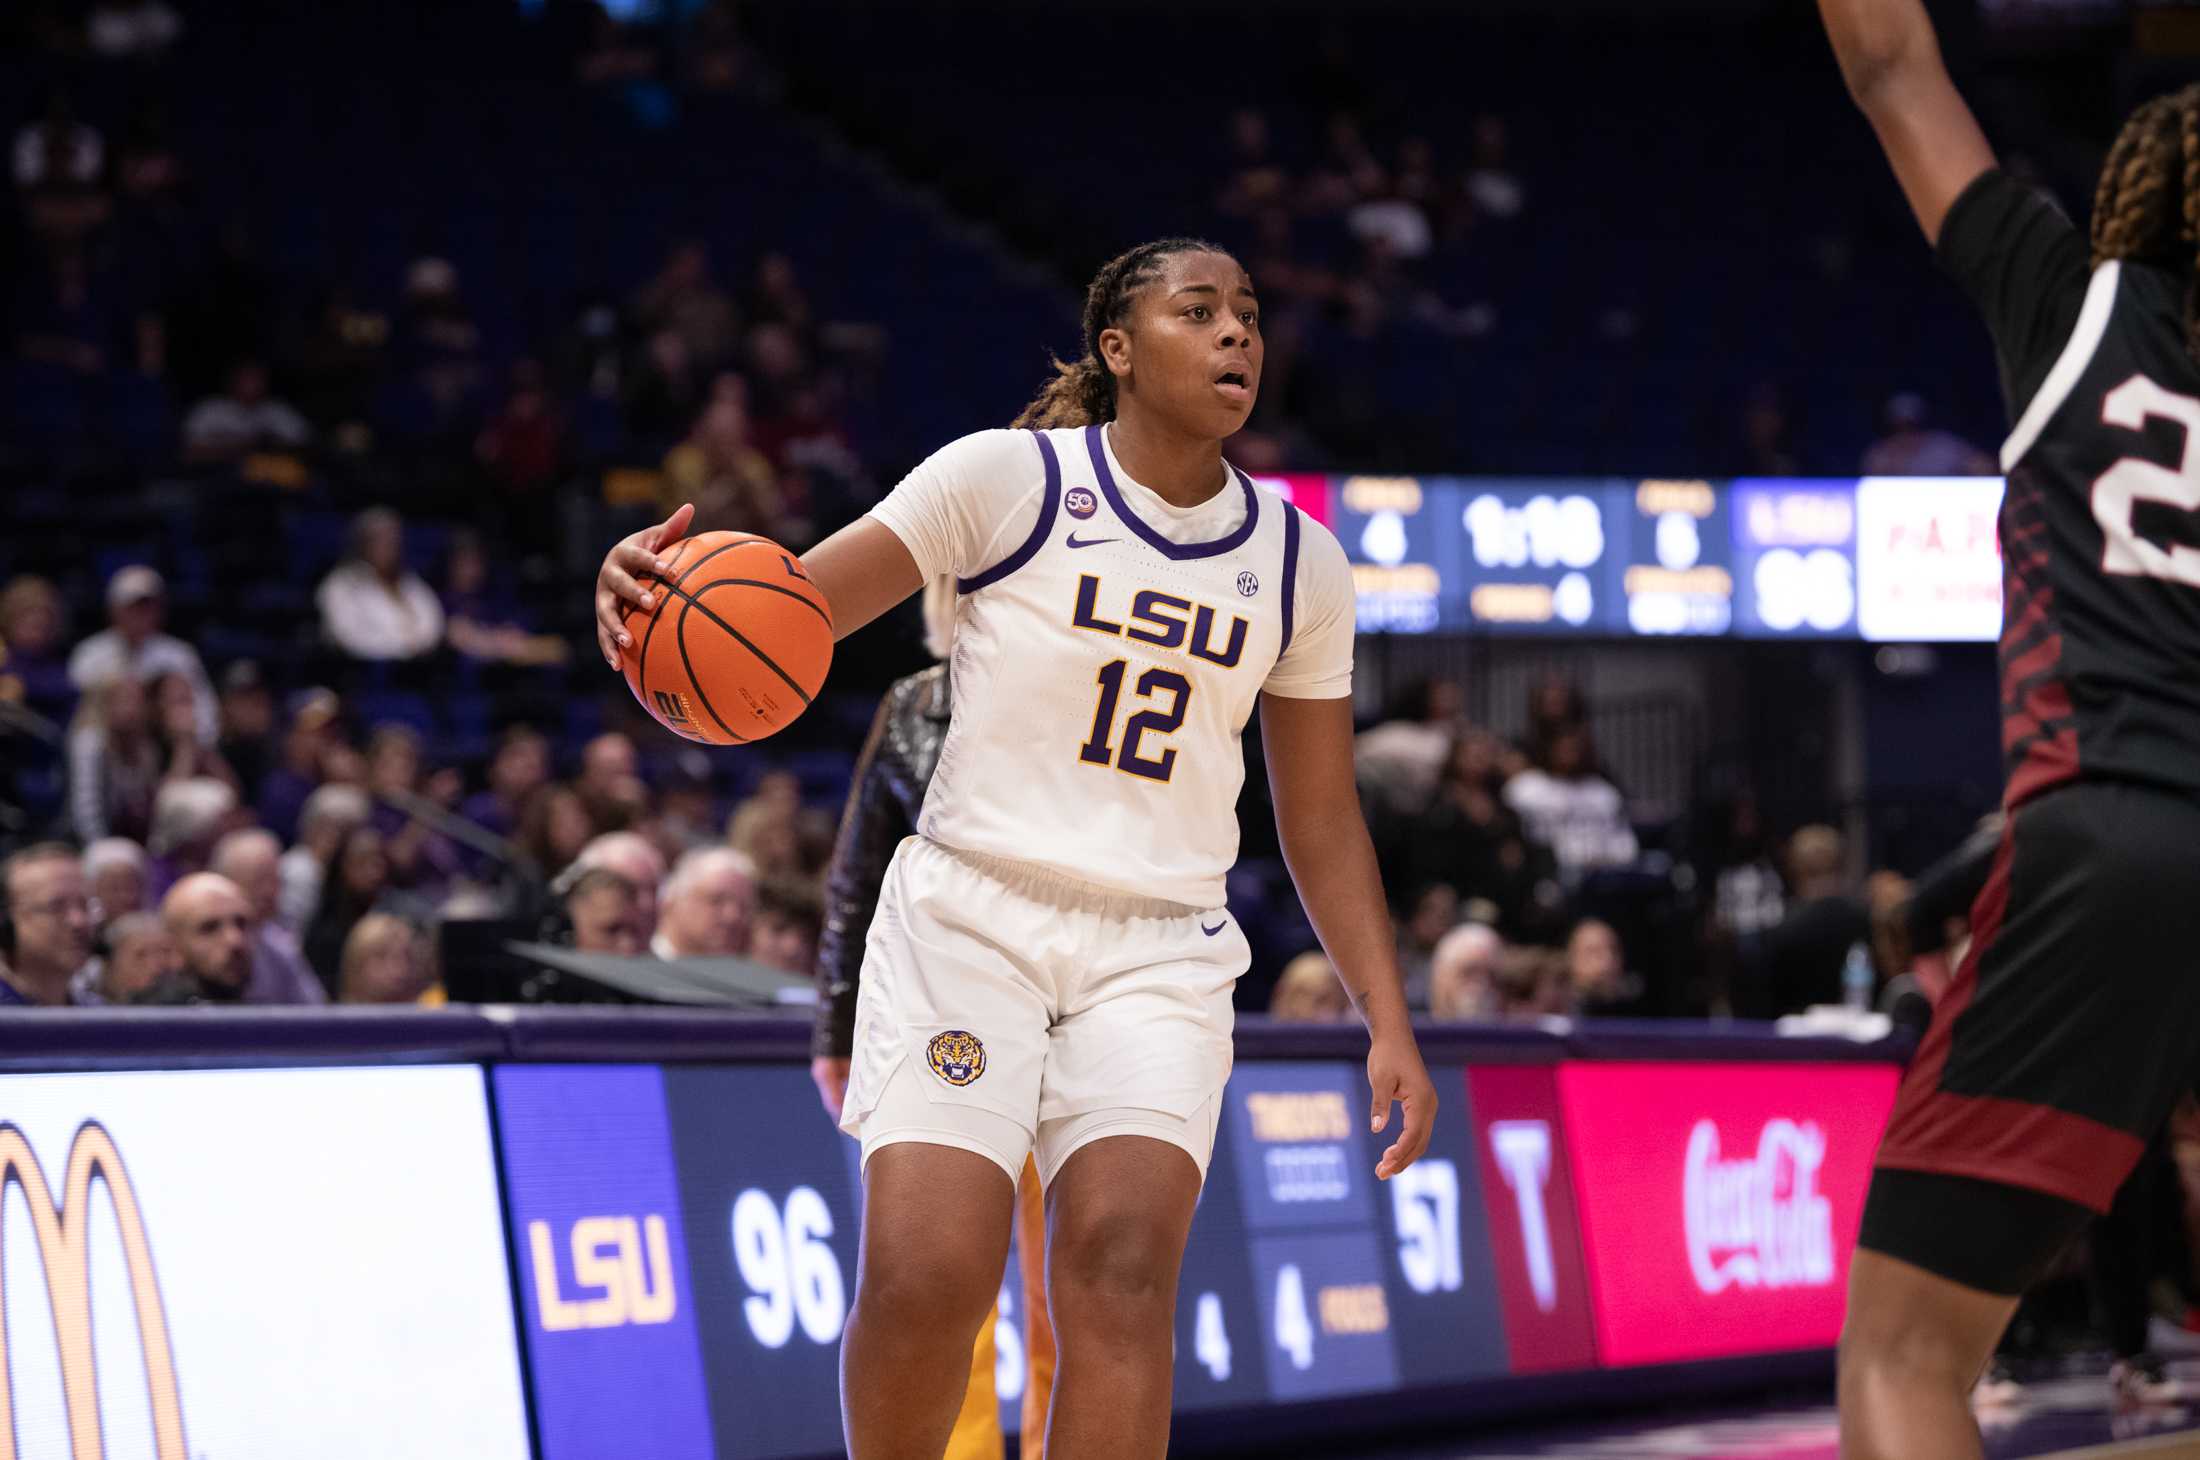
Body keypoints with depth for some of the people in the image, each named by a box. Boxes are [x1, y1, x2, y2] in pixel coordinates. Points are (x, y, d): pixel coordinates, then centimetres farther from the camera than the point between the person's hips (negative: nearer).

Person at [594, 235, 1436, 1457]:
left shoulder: (1296, 563, 8)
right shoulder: (1009, 477, -3)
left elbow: (1320, 820, 15)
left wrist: (1388, 1023, 7)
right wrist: (663, 593, -29)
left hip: (1158, 954, 3)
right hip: (969, 913, -3)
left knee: (1123, 1266, -19)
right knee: (926, 1275, -18)